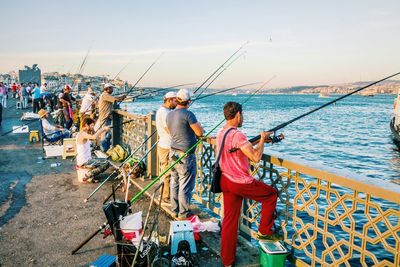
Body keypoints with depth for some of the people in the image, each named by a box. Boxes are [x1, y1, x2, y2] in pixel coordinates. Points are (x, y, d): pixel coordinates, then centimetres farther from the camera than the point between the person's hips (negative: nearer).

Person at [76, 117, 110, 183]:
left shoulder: (80, 134, 13)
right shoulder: (83, 134, -19)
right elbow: (94, 137, -38)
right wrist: (103, 128, -26)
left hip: (81, 161, 10)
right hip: (84, 162, -10)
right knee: (106, 163, -11)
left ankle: (90, 176, 14)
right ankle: (88, 176, -8)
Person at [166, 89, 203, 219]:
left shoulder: (169, 115, 6)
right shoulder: (188, 114, -17)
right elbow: (200, 132, -16)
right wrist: (197, 123, 3)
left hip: (173, 152, 8)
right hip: (186, 155, -8)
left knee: (174, 182, 16)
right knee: (185, 185, 3)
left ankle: (175, 210, 27)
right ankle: (183, 213, 12)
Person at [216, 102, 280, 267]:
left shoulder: (220, 133, 8)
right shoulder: (237, 135, -21)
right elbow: (255, 157, -22)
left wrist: (261, 140, 14)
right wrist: (262, 140, -7)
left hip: (226, 181, 9)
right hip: (241, 183, -8)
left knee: (229, 220, 15)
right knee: (272, 194, 15)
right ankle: (264, 231, 24)